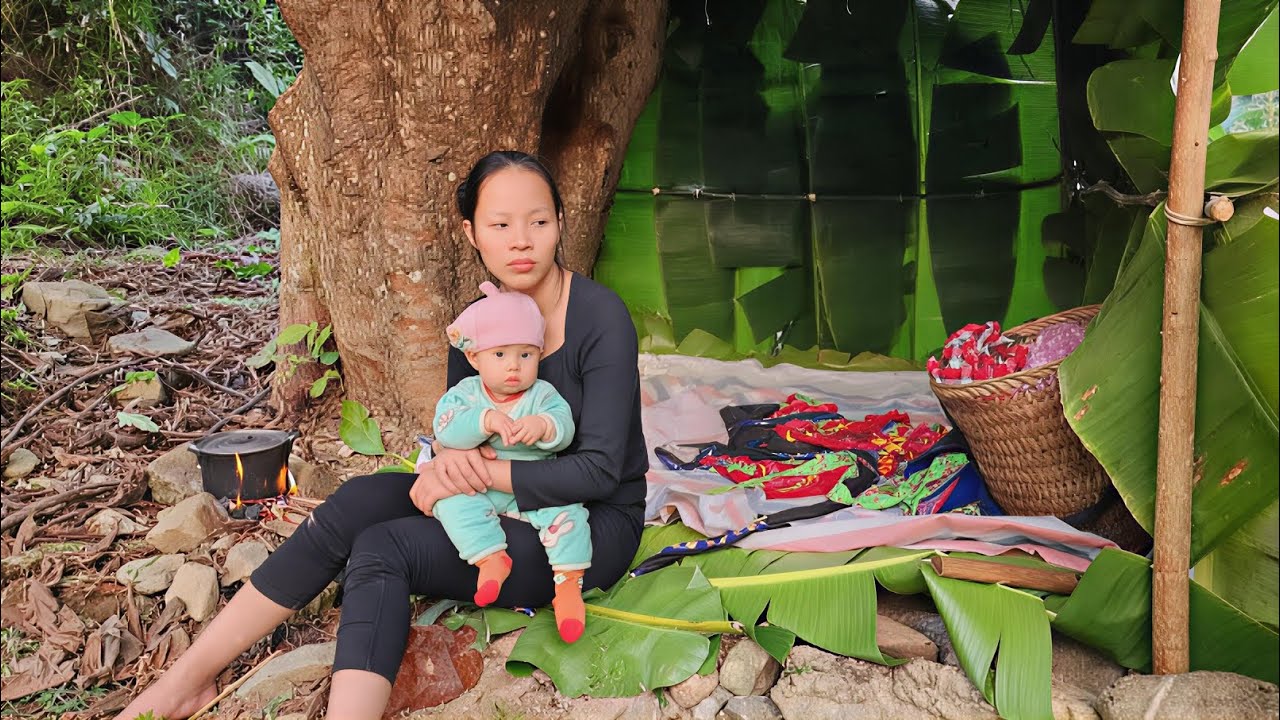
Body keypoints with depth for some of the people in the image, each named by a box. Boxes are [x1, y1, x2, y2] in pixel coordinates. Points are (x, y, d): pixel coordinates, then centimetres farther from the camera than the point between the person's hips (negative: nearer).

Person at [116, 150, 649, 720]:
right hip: (510, 502, 6)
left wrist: (481, 471, -21)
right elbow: (453, 430, 7)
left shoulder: (600, 317, -18)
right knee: (361, 500, -16)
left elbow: (600, 470, -21)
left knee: (382, 549, -24)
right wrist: (452, 461, -17)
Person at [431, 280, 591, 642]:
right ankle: (491, 558, -23)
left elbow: (565, 428, -16)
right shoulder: (465, 393, 0)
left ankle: (568, 584, -19)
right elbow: (445, 429, -17)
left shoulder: (543, 394, 0)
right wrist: (485, 420, -33)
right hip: (477, 487, 1)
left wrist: (543, 426, -38)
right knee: (451, 502, -25)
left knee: (566, 510, -25)